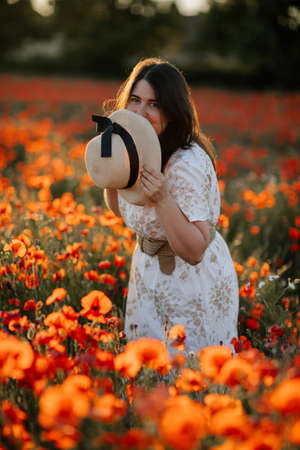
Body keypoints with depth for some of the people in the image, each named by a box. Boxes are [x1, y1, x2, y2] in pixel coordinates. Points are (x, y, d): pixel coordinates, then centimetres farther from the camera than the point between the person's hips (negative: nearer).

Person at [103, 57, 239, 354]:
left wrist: (163, 199, -38)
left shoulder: (188, 165, -29)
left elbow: (194, 250, -28)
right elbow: (122, 212, 13)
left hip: (197, 281, -7)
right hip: (147, 271, 7)